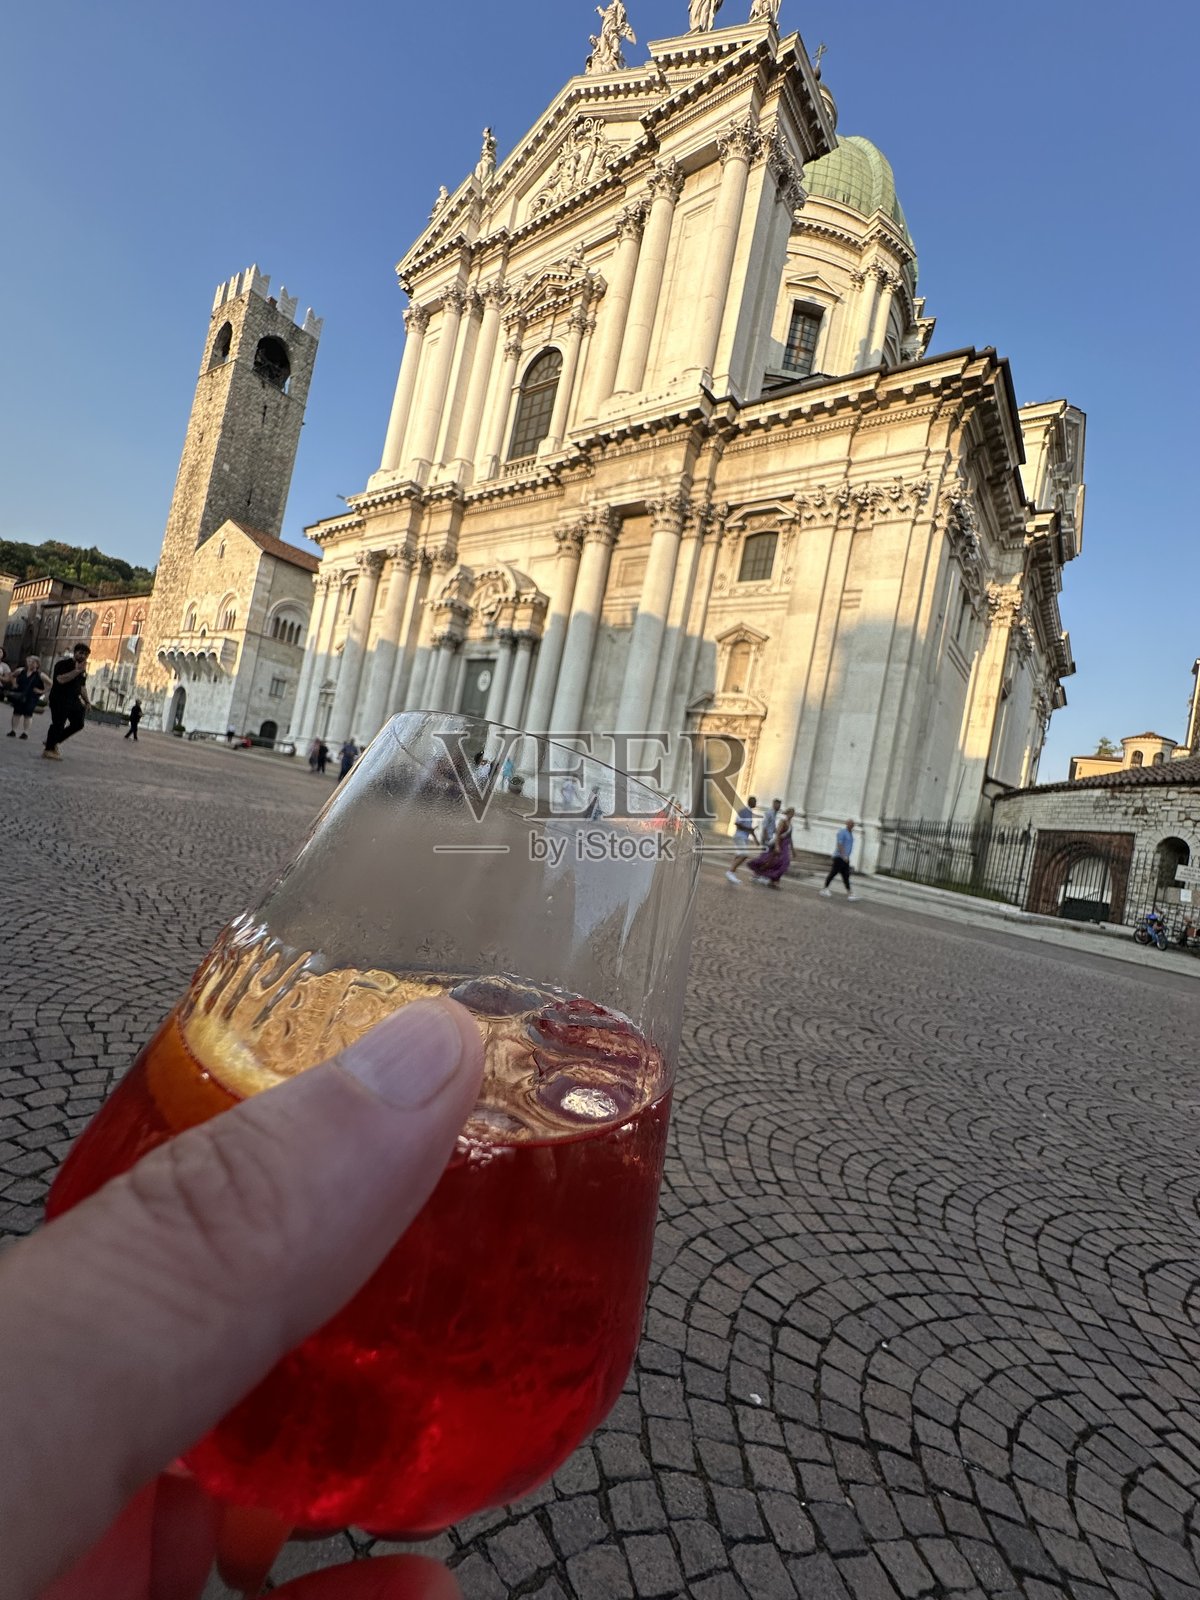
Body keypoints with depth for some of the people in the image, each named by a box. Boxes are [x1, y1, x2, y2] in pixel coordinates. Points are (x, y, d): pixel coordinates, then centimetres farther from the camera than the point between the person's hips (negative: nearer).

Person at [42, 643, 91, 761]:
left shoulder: (83, 670, 15)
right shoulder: (64, 664, -9)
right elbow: (61, 679, -25)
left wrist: (87, 701, 13)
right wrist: (77, 670, -25)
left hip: (73, 700, 8)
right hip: (59, 700, -8)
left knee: (78, 723, 6)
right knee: (58, 724, -8)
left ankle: (54, 742, 20)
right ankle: (49, 749, 1)